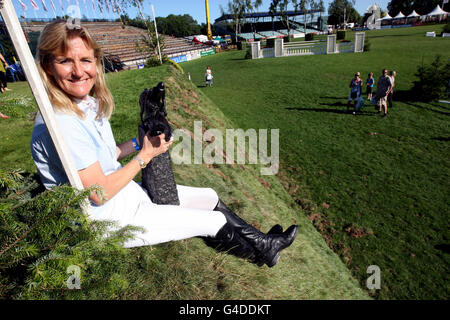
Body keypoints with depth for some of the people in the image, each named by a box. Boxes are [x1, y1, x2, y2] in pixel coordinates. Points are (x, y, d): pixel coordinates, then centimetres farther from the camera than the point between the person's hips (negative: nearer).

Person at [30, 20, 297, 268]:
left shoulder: (90, 103, 0)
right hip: (110, 220, -8)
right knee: (216, 221, -5)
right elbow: (100, 193, -24)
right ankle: (264, 250, 25)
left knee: (210, 197, 10)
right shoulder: (60, 123, -28)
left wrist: (138, 143, -7)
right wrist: (146, 155, -16)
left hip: (129, 193, 9)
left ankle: (262, 242, 30)